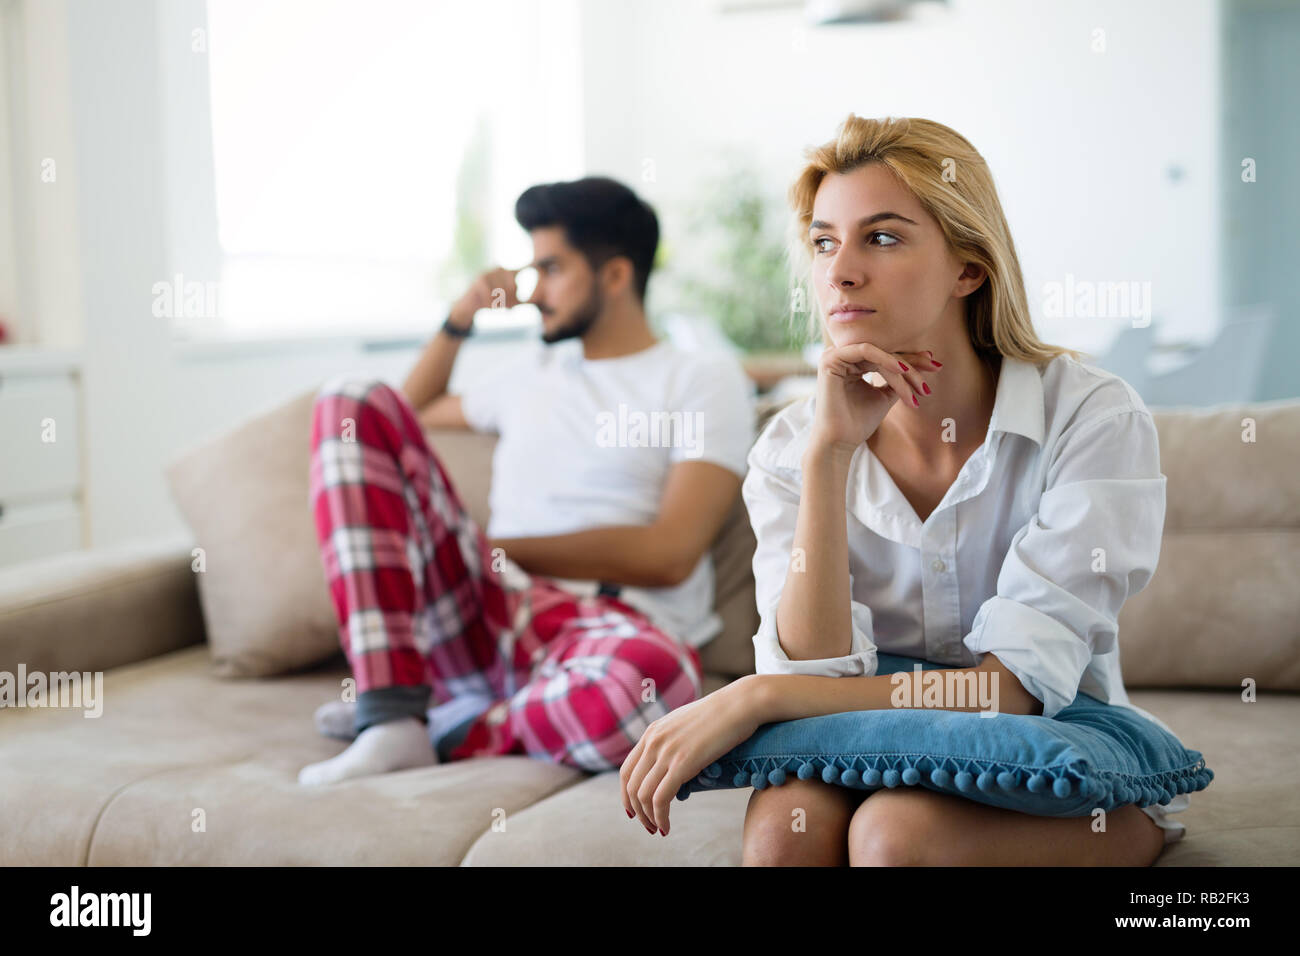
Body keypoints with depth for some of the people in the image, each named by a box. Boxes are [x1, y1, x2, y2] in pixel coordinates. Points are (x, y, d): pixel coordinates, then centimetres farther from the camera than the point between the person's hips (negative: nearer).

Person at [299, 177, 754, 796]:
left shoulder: (706, 381, 9)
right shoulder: (533, 373, 27)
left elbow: (668, 554, -5)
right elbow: (414, 413, 45)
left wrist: (499, 550, -2)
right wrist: (460, 320, 29)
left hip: (596, 633, -5)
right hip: (485, 618, 5)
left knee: (653, 677, -45)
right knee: (356, 402, -9)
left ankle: (447, 734, -13)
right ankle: (391, 719, -22)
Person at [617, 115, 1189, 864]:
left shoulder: (1092, 415, -15)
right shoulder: (792, 446, -4)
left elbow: (1016, 688, -20)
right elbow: (816, 674, -16)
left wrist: (758, 697, -25)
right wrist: (827, 457, -24)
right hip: (878, 761, 3)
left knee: (896, 827, -33)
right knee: (786, 816, -30)